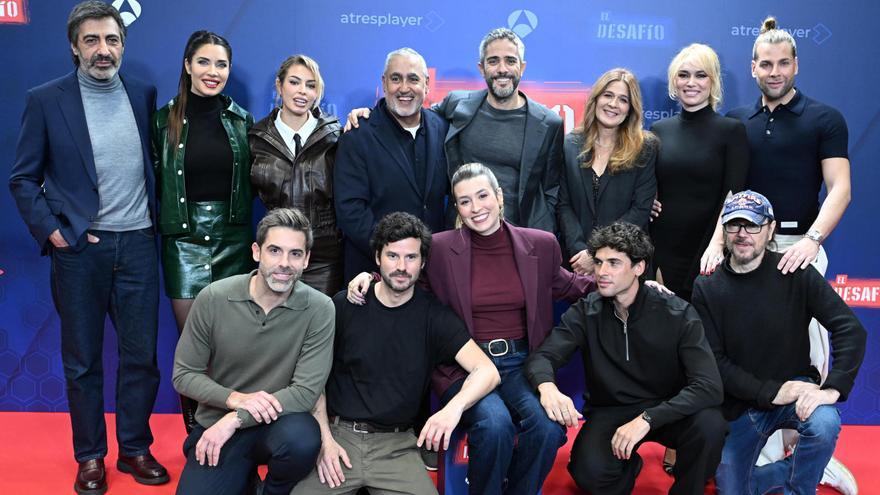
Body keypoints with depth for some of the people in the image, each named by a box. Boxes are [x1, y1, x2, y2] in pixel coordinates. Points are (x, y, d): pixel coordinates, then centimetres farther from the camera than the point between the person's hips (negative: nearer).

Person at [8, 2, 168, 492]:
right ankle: (90, 456, 23)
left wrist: (155, 217, 6)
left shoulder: (144, 94, 5)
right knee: (83, 360, 9)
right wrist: (50, 230, -8)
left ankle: (136, 448, 24)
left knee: (142, 355, 7)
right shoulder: (47, 100, -3)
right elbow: (23, 179, 1)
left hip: (138, 244, 2)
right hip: (78, 249, -2)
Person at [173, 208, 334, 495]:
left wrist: (236, 419, -23)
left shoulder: (319, 310, -14)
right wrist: (236, 399, -21)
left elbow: (306, 392, -16)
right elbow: (183, 375, -3)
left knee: (302, 439, -34)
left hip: (277, 421, -1)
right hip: (216, 425, 2)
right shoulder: (213, 299, -10)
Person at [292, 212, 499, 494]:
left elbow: (487, 371, -10)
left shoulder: (434, 316, -1)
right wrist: (324, 438, -6)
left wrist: (454, 407, -30)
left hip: (396, 446, 1)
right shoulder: (344, 306, 1)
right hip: (339, 435, 0)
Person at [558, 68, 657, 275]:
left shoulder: (645, 149, -2)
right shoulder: (570, 145, 3)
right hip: (576, 259, 1)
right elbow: (564, 205, 0)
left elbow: (641, 210, -8)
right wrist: (579, 249, -15)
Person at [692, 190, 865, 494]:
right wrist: (771, 392, -22)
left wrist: (833, 388, -29)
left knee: (824, 424, -34)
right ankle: (804, 469, 34)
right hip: (740, 403, 2)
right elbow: (714, 360, -11)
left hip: (795, 387, -2)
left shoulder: (795, 274, -11)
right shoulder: (707, 288, -8)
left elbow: (850, 329, -16)